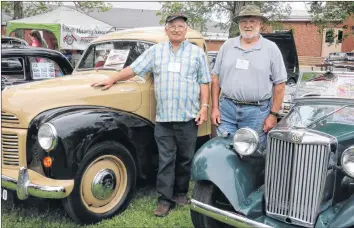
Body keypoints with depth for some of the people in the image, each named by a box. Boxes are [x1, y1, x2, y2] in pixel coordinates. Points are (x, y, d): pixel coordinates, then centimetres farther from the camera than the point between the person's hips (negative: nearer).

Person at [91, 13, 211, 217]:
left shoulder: (197, 52, 7)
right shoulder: (156, 51, 10)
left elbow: (204, 82, 5)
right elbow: (133, 69, 11)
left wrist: (204, 107, -4)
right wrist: (113, 80, 4)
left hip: (188, 117, 0)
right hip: (163, 117, 1)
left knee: (185, 159, 9)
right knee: (165, 160, 2)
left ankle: (181, 193, 24)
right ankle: (165, 199, 7)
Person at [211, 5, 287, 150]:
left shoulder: (271, 48, 0)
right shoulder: (227, 46, 7)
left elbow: (279, 84, 0)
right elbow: (215, 77, 9)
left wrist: (274, 114, -4)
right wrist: (215, 107, 3)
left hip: (257, 111, -2)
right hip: (226, 108, 2)